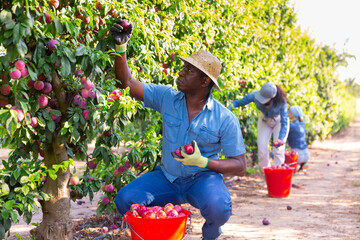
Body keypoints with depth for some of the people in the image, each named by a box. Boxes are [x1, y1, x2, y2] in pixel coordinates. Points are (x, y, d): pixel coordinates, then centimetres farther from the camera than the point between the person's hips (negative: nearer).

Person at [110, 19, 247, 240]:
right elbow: (127, 83, -2)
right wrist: (121, 47, -15)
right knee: (125, 199, -20)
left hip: (203, 179, -3)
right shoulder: (167, 97, -3)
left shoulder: (225, 120, -12)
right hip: (167, 178, 3)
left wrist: (203, 161, -23)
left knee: (219, 208, -36)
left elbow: (240, 166, -10)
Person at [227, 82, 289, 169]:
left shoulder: (281, 102, -38)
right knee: (262, 148, -2)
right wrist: (228, 108, -39)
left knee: (278, 148, -12)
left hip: (279, 121, -3)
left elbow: (284, 122, -34)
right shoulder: (255, 95, -33)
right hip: (264, 121, 3)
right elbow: (239, 102, -21)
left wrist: (281, 139, -47)